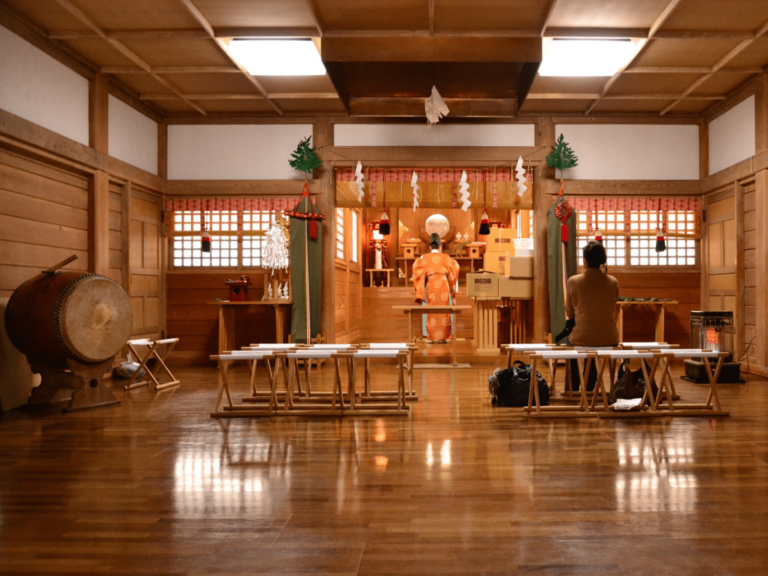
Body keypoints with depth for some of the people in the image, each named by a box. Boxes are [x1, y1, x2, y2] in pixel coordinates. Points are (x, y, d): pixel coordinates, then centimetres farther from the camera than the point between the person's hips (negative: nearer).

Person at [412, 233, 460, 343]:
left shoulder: (425, 258, 1)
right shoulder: (446, 258, 4)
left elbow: (416, 266, -10)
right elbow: (455, 267, -3)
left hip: (430, 287, 0)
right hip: (444, 287, 0)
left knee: (430, 311, 6)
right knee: (444, 311, 6)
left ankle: (430, 337, 5)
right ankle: (443, 337, 5)